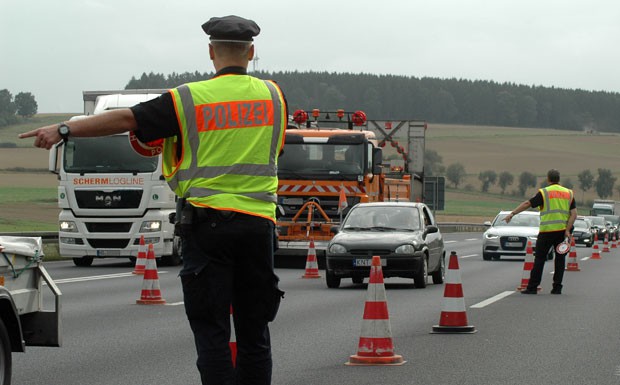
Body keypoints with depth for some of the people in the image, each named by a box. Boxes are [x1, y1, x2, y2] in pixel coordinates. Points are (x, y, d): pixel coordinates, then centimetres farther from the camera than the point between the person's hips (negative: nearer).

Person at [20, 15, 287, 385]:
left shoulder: (190, 99, -5)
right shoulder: (273, 95, 7)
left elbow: (126, 119, -5)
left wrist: (63, 130, 1)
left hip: (208, 220, -3)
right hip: (259, 221, 3)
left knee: (211, 329, 0)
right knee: (254, 330, 9)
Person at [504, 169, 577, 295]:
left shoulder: (544, 193, -2)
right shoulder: (568, 193, 8)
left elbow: (527, 204, -5)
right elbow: (574, 214, 0)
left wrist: (512, 214, 1)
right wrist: (567, 230, -4)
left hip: (547, 231, -3)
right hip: (562, 231, 3)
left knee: (539, 259, 1)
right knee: (560, 258, 11)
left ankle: (532, 287, 1)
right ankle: (557, 288, 9)